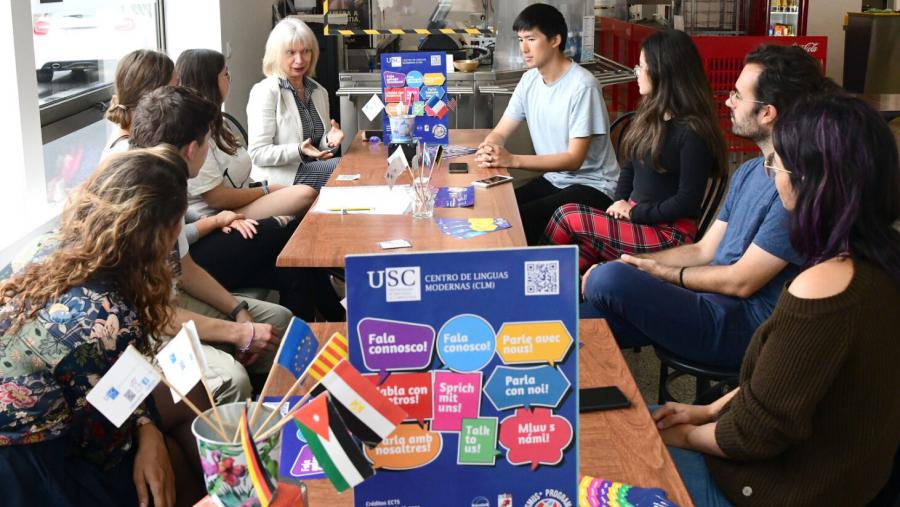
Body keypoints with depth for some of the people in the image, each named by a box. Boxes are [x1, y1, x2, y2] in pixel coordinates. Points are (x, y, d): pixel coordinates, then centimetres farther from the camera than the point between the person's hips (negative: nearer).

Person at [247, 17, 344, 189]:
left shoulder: (319, 92, 14)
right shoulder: (265, 92, -7)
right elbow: (258, 153, -13)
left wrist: (329, 141, -4)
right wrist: (300, 151, -28)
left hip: (311, 169, 7)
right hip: (280, 179, -7)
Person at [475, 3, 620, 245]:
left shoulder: (582, 85, -20)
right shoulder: (529, 80, 2)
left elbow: (573, 159, -22)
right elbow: (500, 132, 5)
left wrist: (512, 160, -30)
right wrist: (487, 150, -20)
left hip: (592, 186, -6)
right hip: (553, 179, 7)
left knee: (521, 219, -25)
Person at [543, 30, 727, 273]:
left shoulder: (693, 131, -14)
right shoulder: (650, 115, 11)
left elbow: (688, 202, -15)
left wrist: (634, 213, -12)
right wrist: (620, 202, 2)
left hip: (670, 234, -7)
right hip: (635, 220, 7)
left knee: (568, 217, -16)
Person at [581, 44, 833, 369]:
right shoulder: (749, 172, 15)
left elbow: (741, 282, -17)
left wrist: (661, 273, -5)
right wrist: (633, 263, 4)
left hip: (743, 329, -9)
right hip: (711, 301, 9)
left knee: (608, 280, -23)